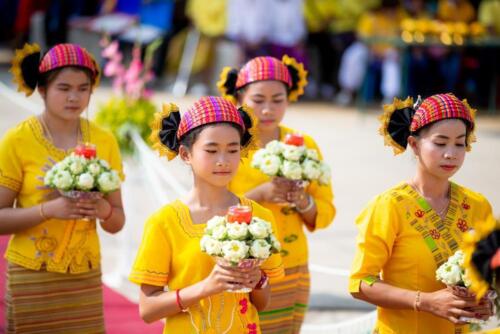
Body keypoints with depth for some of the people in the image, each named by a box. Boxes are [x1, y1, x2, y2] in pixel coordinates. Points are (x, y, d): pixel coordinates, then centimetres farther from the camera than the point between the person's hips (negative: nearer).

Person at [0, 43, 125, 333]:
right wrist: (48, 209, -21)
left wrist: (104, 210, -12)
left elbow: (117, 223, 9)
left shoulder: (104, 142, 4)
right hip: (32, 277, -3)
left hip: (86, 276, 3)